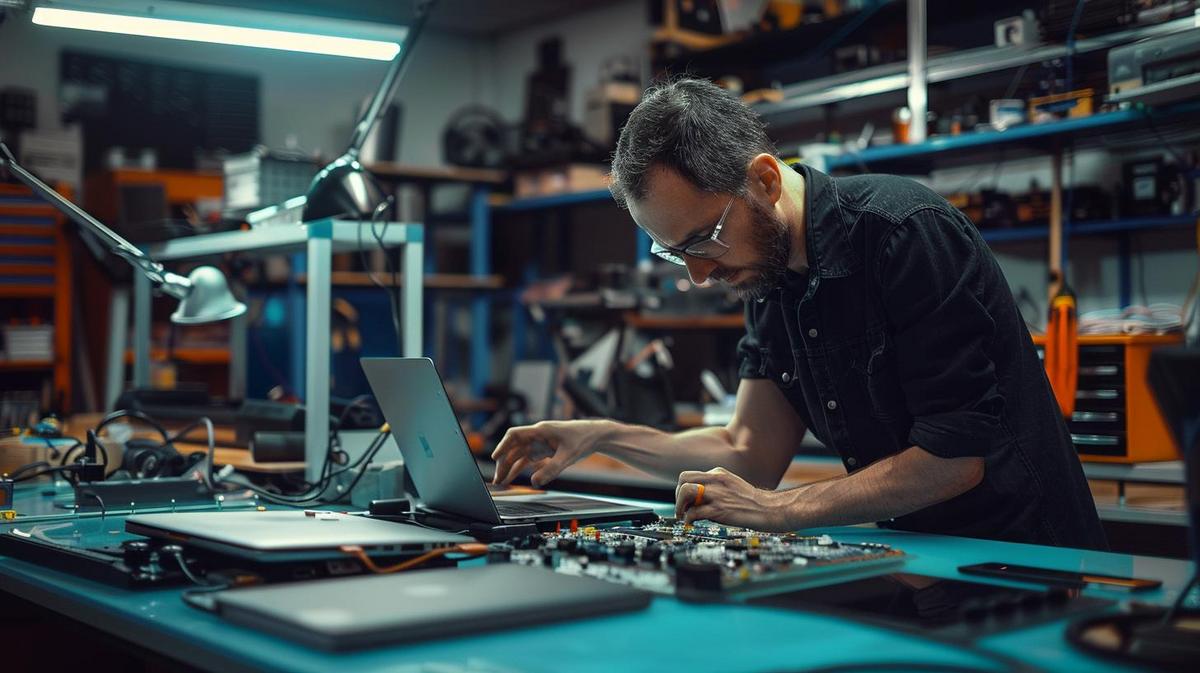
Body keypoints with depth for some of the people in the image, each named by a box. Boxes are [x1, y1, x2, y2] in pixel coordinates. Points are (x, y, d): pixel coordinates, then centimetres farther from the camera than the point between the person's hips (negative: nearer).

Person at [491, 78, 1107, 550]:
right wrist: (599, 438, -1)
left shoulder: (906, 231, -19)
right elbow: (752, 454, 7)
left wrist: (785, 509, -19)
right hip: (913, 558, 7)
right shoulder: (768, 280, 5)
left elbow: (957, 455, -21)